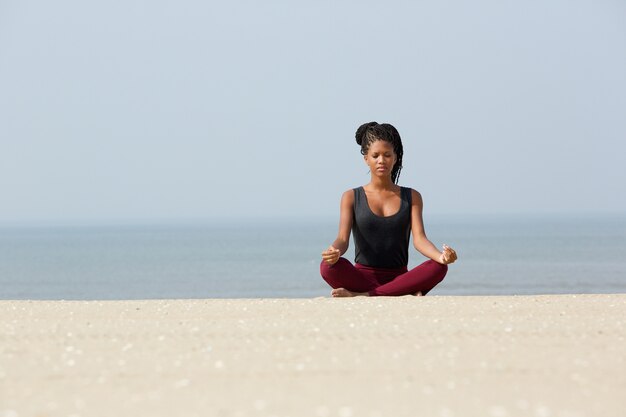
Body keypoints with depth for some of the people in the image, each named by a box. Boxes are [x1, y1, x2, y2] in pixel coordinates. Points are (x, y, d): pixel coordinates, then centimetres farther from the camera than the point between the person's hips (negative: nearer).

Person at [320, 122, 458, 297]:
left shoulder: (411, 197, 12)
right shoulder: (352, 197, 8)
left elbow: (419, 239, -2)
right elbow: (343, 238, -5)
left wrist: (441, 256, -25)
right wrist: (334, 251, -31)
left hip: (399, 279, 1)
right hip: (363, 278, -1)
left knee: (438, 267, -29)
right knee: (329, 266, -33)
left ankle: (360, 296, -29)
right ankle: (408, 294, -33)